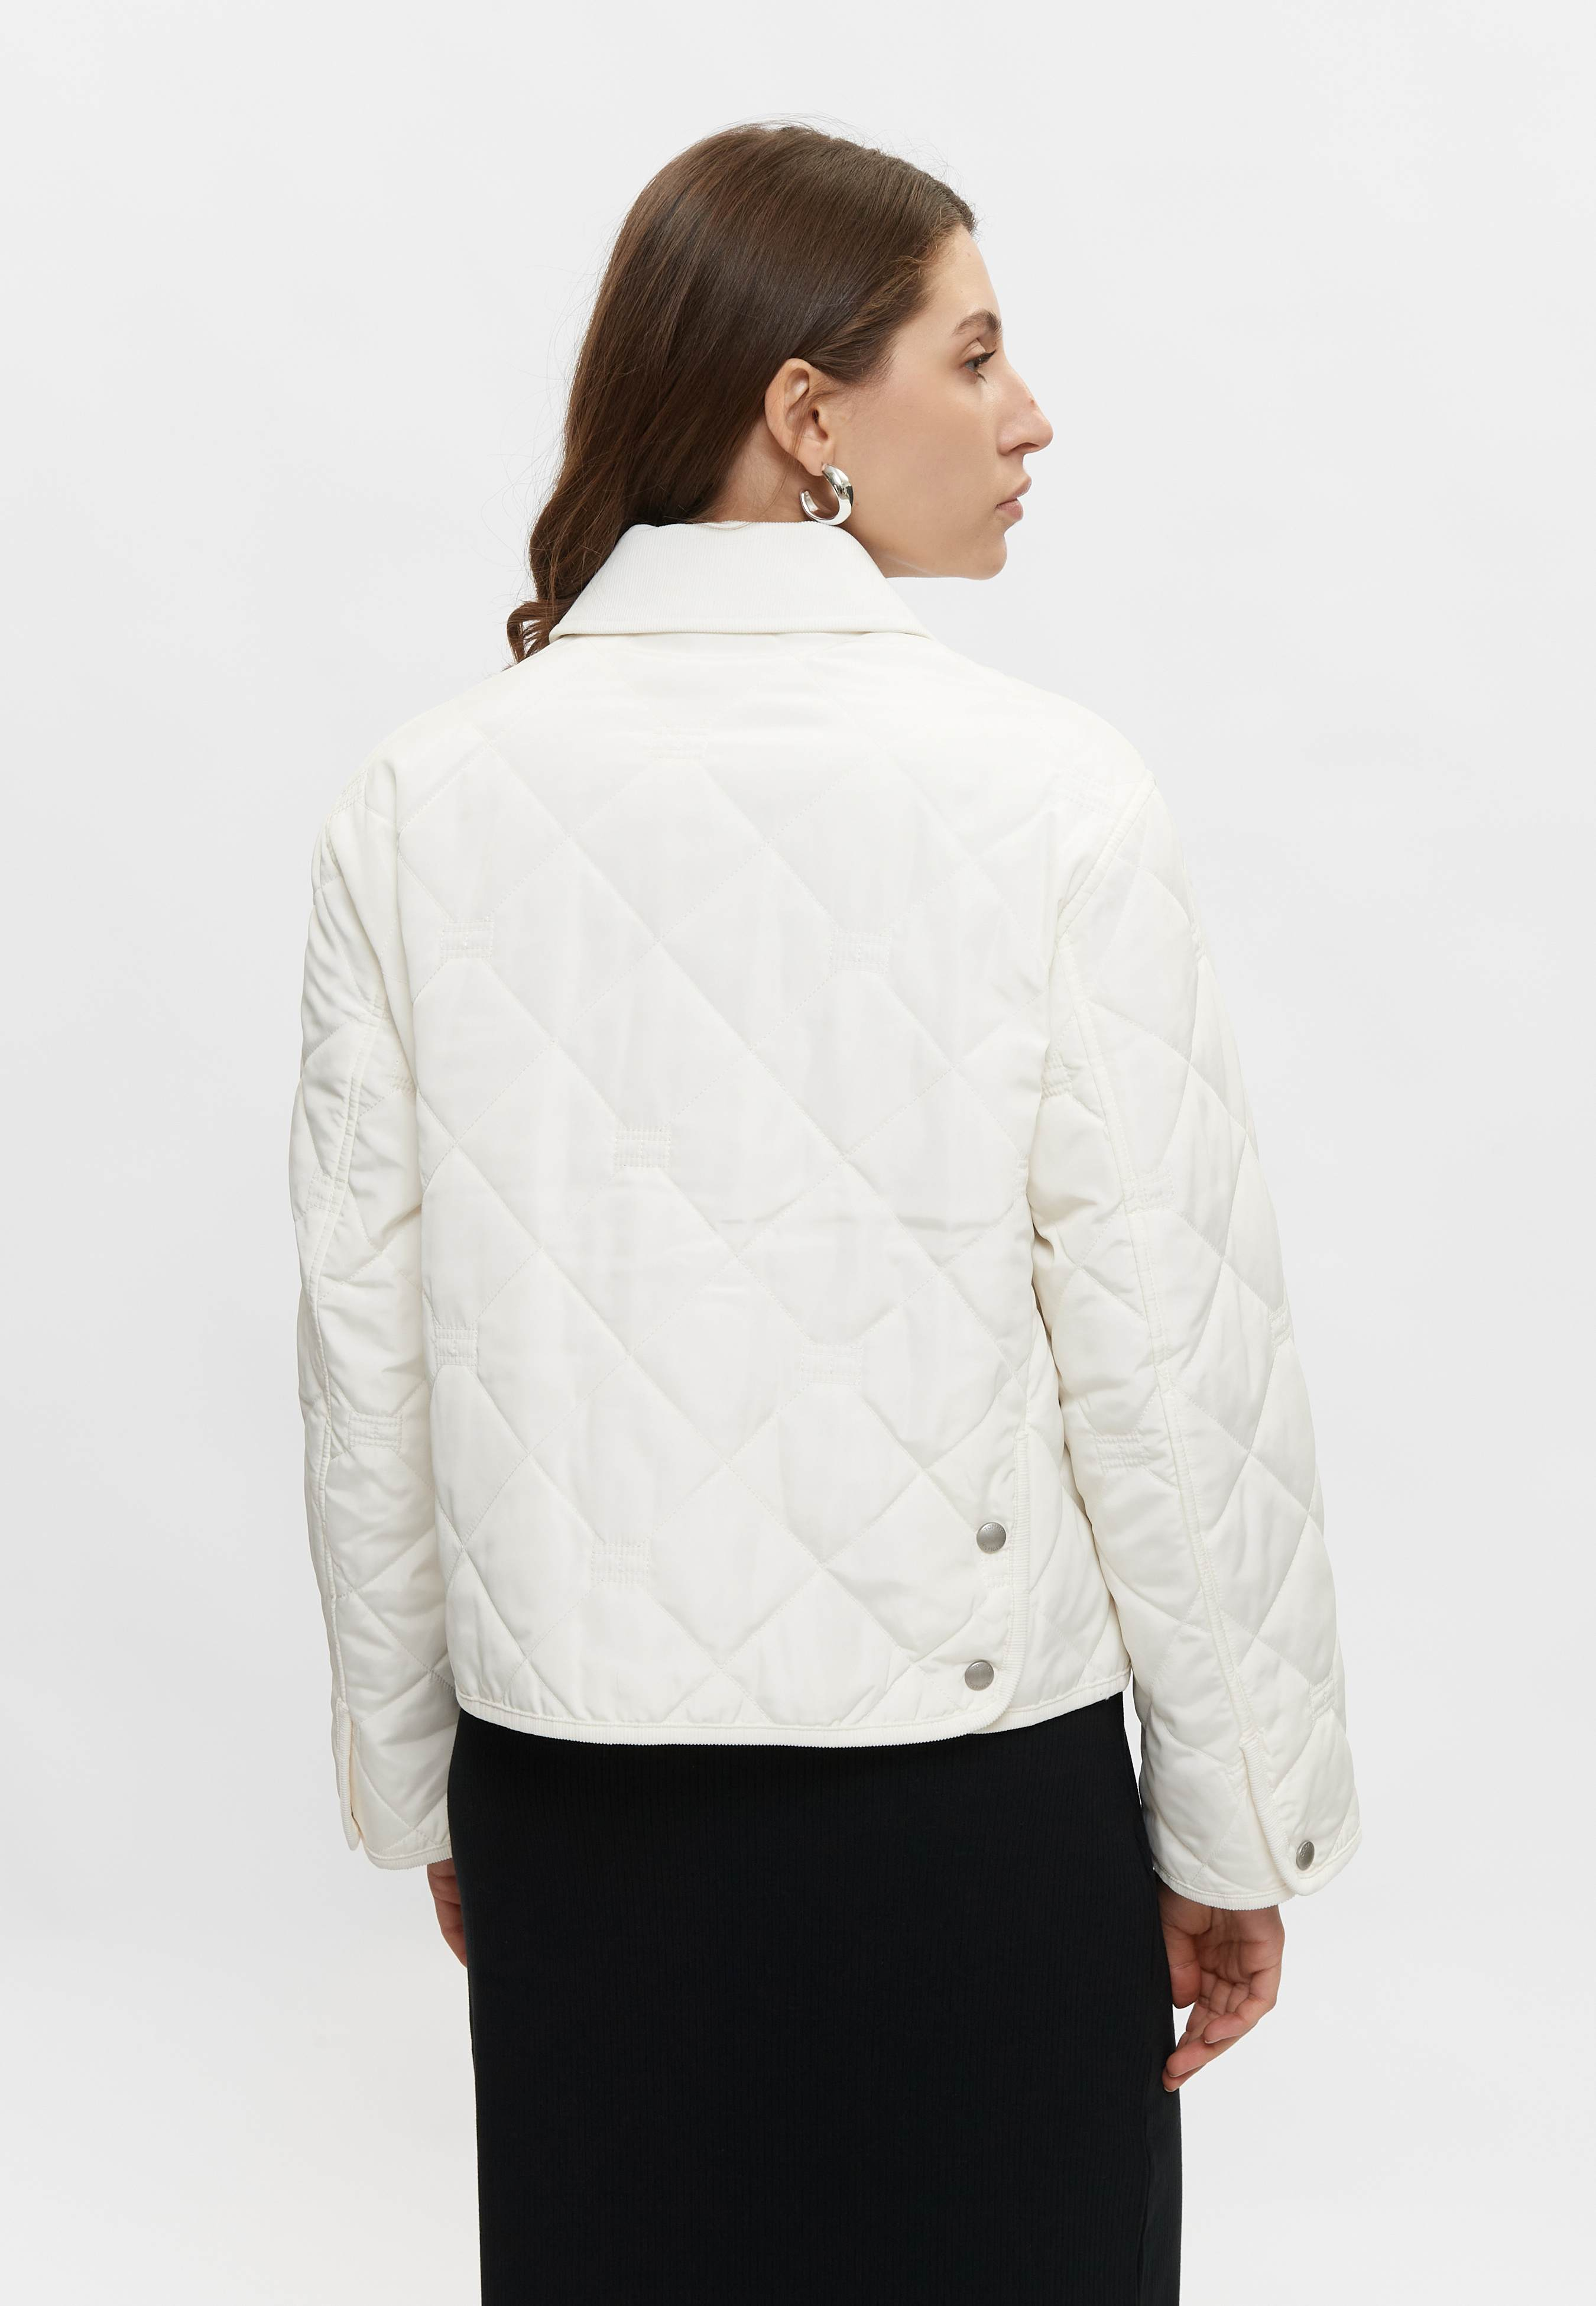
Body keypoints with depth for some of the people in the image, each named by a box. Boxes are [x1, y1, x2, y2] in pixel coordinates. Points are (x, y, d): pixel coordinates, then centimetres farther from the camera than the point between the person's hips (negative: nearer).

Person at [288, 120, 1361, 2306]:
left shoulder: (418, 805, -3)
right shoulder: (1046, 793, -13)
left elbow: (367, 1358, 1)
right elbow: (1171, 1354, -12)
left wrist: (424, 1789, 13)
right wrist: (1237, 1830, 1)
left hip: (574, 1797, 3)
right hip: (969, 1796, -3)